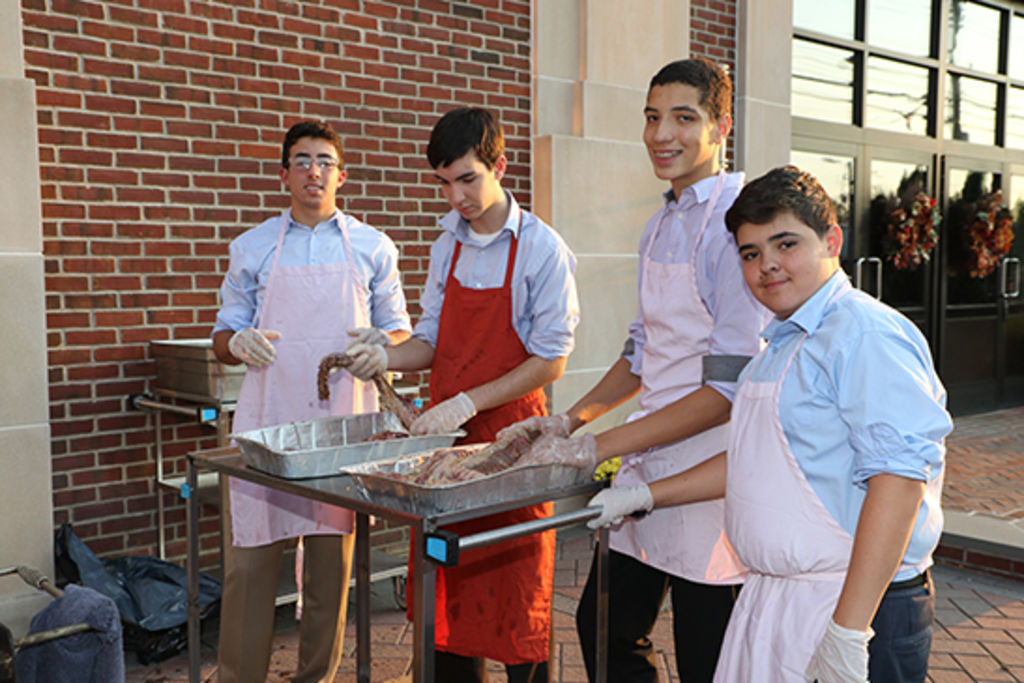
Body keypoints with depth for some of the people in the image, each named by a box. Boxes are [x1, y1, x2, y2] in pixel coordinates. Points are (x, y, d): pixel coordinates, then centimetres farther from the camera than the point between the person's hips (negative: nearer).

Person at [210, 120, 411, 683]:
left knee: (331, 561, 6)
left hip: (344, 419, 0)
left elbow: (400, 331, 13)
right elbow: (223, 337, 13)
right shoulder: (252, 247, 10)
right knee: (250, 555, -1)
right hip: (266, 419, 0)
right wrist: (240, 342, -11)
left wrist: (378, 342, -11)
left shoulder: (372, 248, 9)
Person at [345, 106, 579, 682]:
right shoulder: (447, 246, 9)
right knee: (448, 590, 13)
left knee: (517, 591, 4)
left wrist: (466, 403, -19)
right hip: (444, 434, 6)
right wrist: (386, 358, -6)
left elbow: (550, 361, -12)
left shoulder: (541, 249, -10)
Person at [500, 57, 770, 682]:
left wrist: (602, 446, -19)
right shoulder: (660, 225, 12)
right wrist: (572, 419, 10)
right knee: (604, 627, 17)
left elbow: (731, 388, -20)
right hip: (646, 467, 8)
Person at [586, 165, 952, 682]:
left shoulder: (868, 337, -16)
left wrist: (848, 630, -26)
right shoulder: (781, 344, 14)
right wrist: (643, 497, 21)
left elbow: (898, 479, -24)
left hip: (863, 603, -8)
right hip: (772, 598, 8)